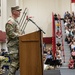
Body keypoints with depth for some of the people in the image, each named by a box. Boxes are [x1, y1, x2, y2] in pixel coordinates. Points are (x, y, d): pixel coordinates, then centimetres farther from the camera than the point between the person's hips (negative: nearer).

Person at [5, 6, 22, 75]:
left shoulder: (16, 21, 19)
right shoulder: (10, 22, -13)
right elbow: (11, 34, -21)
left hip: (17, 45, 10)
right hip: (13, 46, -10)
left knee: (17, 62, 11)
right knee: (14, 63, -10)